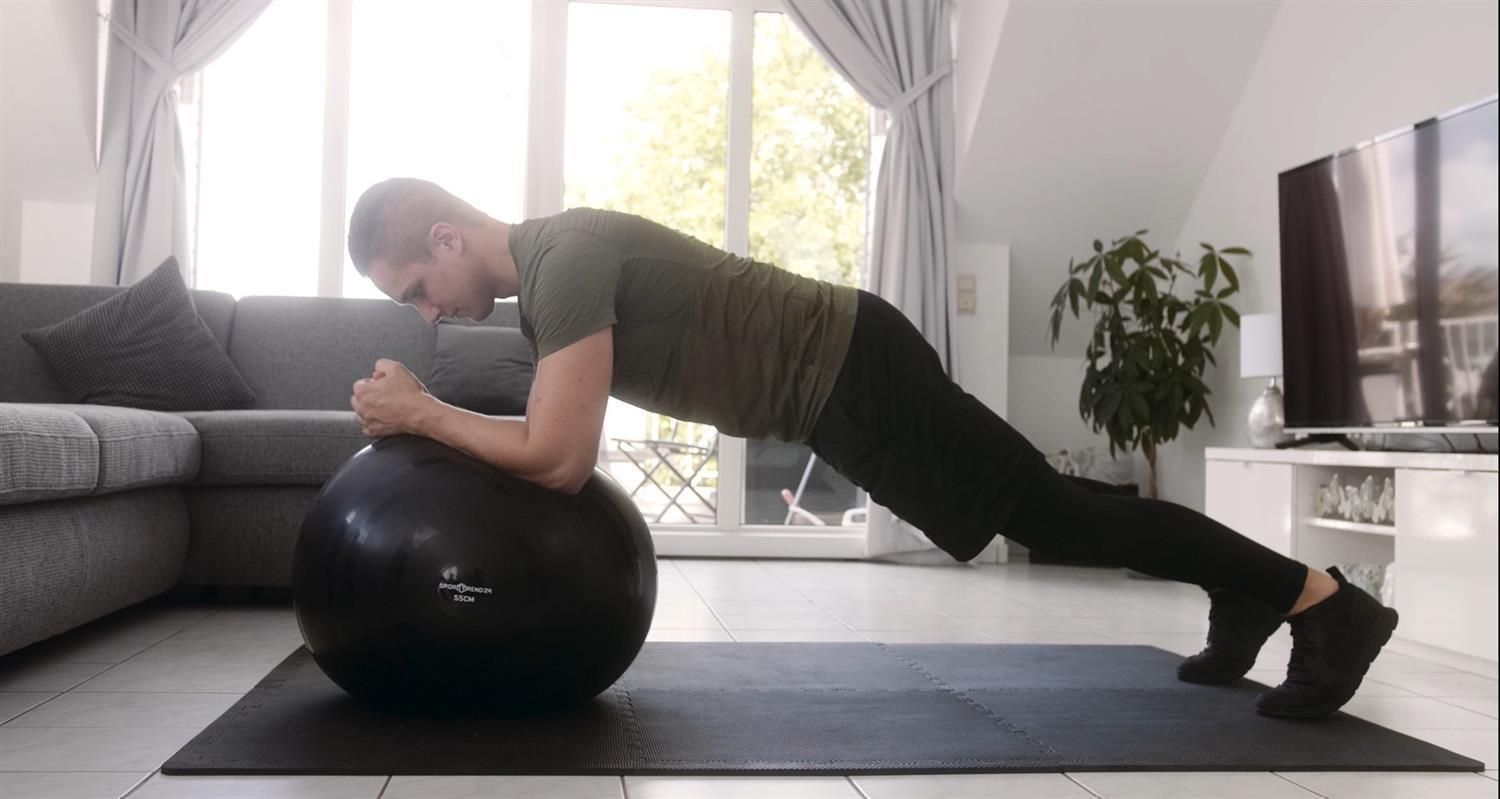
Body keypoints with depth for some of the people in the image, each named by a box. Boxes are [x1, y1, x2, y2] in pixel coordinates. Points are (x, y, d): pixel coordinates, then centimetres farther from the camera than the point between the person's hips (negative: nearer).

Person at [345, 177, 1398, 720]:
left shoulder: (567, 258, -22)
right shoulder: (543, 272, 10)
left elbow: (562, 462, -28)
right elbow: (557, 435, 21)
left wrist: (422, 415, -16)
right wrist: (429, 416, 10)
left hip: (852, 373, -9)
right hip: (832, 376, 9)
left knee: (1051, 512, -3)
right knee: (1041, 511, 18)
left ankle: (1324, 599, 9)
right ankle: (1242, 597, 33)